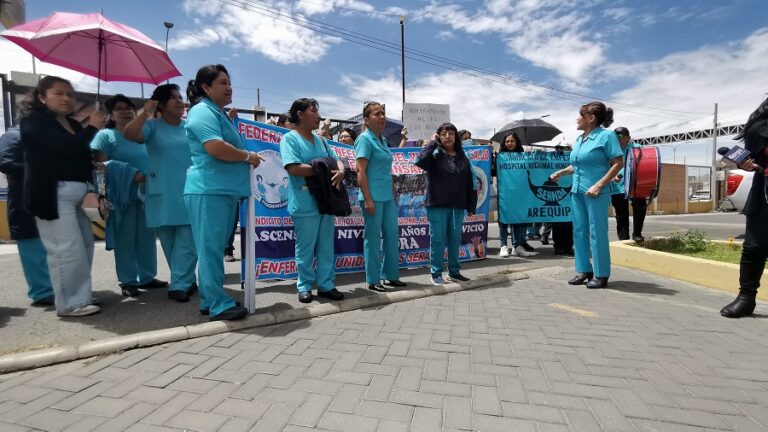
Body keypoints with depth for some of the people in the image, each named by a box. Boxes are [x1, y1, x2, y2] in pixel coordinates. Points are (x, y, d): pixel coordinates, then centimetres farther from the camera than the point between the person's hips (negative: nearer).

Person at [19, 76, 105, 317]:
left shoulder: (71, 124, 19)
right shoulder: (34, 120, -5)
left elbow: (80, 155, 21)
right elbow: (66, 147, -20)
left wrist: (94, 163, -1)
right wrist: (92, 127, -7)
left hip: (74, 195, 8)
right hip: (52, 195, -8)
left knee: (84, 245, 10)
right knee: (67, 249, -9)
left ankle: (78, 297, 21)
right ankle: (70, 304, -1)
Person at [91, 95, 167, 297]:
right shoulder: (105, 135, 2)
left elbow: (152, 162, 21)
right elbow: (101, 165, -9)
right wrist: (131, 175, -20)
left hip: (146, 193, 5)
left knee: (147, 237, 7)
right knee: (125, 239, -1)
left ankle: (147, 277, 17)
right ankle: (128, 281, 8)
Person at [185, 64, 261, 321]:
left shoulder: (219, 114, 23)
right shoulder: (203, 111, -8)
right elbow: (216, 148, -23)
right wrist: (247, 156, -10)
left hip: (225, 190, 10)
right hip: (208, 190, -10)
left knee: (216, 248, 12)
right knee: (211, 248, -6)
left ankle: (210, 300, 20)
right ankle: (219, 305, -1)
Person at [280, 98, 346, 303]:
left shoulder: (320, 140, 17)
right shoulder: (290, 138, -5)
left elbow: (336, 160, 16)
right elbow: (293, 168, -19)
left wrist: (340, 171, -9)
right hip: (305, 203, -7)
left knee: (326, 246, 10)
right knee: (305, 248, 4)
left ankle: (325, 285, 21)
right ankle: (304, 286, 19)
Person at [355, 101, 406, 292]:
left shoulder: (382, 140, 16)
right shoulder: (365, 139, -7)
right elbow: (361, 171, -14)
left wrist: (393, 194, 19)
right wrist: (367, 199, -19)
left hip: (387, 196, 8)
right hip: (373, 196, -8)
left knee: (392, 235, 10)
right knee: (373, 238, 1)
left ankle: (391, 276, 23)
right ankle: (373, 280, 12)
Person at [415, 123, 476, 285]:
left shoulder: (463, 158, 10)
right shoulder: (435, 155, -1)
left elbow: (469, 183, 11)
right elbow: (420, 162, -23)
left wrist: (471, 205, 8)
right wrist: (432, 143, -13)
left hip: (458, 206, 4)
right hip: (438, 206, -4)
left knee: (455, 239, 12)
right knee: (437, 239, 1)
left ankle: (454, 271, 26)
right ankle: (436, 273, 12)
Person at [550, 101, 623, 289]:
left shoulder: (606, 135, -5)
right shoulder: (579, 139, 15)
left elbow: (618, 163, -10)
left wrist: (599, 185, -18)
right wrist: (561, 172, 10)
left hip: (596, 193, -7)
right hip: (577, 191, 7)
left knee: (597, 233, -2)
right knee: (579, 232, 9)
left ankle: (601, 275, 9)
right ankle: (584, 271, 19)